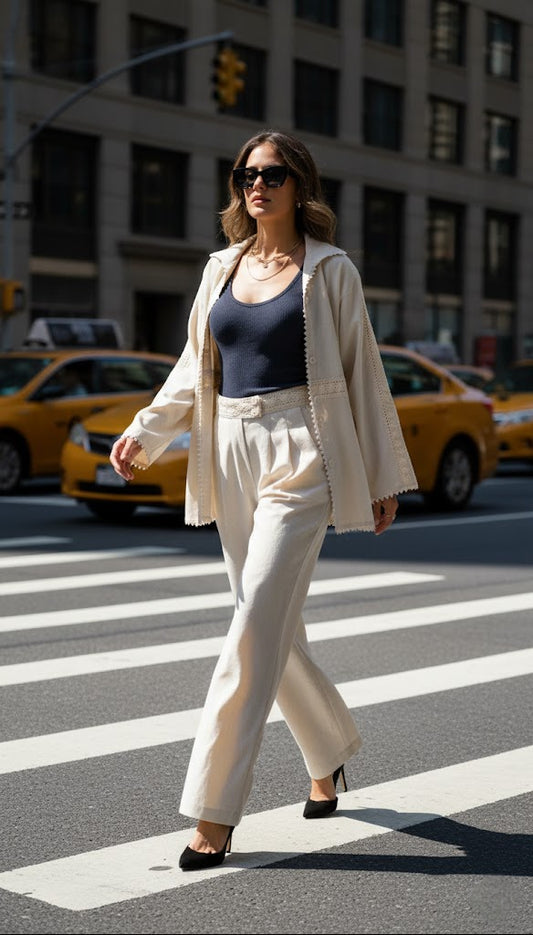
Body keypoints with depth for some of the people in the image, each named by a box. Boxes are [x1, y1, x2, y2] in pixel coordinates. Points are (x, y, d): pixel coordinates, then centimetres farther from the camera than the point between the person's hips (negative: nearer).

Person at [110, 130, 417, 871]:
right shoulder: (221, 268, 13)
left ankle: (214, 815, -9)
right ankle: (330, 755, 35)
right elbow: (194, 370, 17)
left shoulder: (329, 270, -1)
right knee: (275, 631, 11)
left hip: (300, 457, -5)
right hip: (232, 457, 6)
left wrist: (384, 476, 1)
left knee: (256, 633, -12)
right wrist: (144, 434, 4)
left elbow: (362, 374, 1)